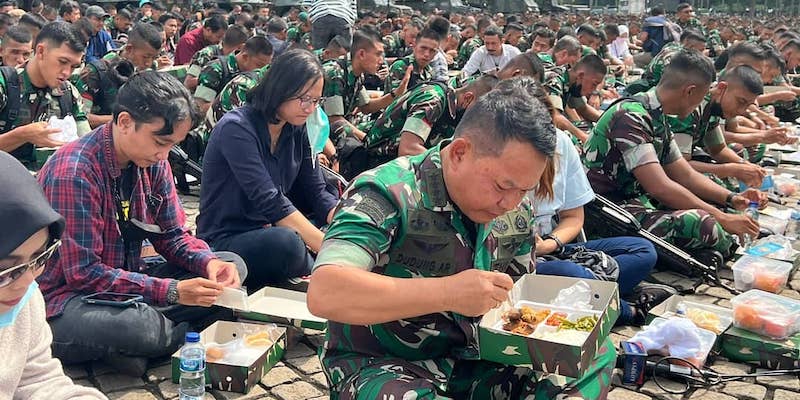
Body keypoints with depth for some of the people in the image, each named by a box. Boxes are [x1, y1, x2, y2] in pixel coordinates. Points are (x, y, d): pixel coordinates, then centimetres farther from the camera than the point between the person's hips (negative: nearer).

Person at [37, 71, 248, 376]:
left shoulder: (152, 162, -1)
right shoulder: (73, 172, -23)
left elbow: (173, 235, 6)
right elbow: (84, 274, -24)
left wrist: (209, 262, -16)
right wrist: (172, 291, -31)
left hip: (126, 281, 8)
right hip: (68, 298, -8)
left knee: (232, 266, -3)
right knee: (134, 326, -39)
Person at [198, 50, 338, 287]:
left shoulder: (296, 129, 3)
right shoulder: (236, 129, -20)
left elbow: (317, 193, 1)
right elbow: (269, 202, -29)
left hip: (270, 230, 7)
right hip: (225, 241, -7)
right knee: (286, 242, -36)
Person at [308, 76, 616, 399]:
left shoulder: (515, 212, 2)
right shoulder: (385, 196, -21)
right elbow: (324, 294, -35)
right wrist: (447, 292, -39)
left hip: (471, 359, 7)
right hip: (381, 366, -7)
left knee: (596, 355, -3)